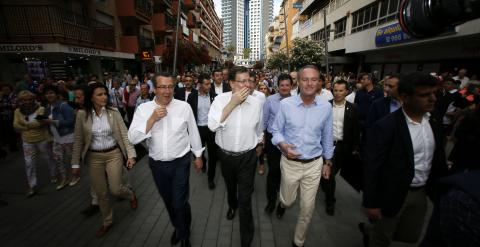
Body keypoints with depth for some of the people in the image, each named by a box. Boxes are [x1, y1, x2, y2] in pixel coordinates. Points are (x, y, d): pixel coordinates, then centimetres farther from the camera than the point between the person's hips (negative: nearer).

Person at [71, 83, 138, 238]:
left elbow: (124, 134, -9)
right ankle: (107, 222, 37)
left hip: (114, 154, -1)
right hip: (94, 157, 2)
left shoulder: (114, 112, -9)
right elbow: (78, 141, 0)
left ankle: (131, 195, 35)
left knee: (115, 189, -3)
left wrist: (131, 155, -17)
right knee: (101, 193, 13)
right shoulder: (82, 115, -7)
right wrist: (75, 163, 3)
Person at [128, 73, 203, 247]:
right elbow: (133, 138, -13)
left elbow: (193, 132, -1)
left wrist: (198, 156, 6)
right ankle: (177, 227, 52)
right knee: (168, 201, 22)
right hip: (157, 164, 3)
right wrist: (152, 119, -24)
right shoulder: (143, 109, -7)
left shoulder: (184, 107, -9)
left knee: (179, 203, 2)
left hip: (180, 162, -2)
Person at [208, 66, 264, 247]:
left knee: (245, 198, 6)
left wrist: (259, 145, 19)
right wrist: (232, 103, -29)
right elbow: (213, 126, -26)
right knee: (230, 187, 29)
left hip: (247, 156, -1)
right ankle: (232, 205, 64)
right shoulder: (221, 99, -14)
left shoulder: (256, 103, -9)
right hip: (225, 155, 1)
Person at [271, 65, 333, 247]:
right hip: (290, 162, -1)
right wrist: (282, 145, -22)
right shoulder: (285, 104, -12)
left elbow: (327, 137, 5)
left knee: (307, 207, 13)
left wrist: (328, 162, 11)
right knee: (288, 200, 18)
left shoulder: (326, 107, -7)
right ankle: (282, 203, 59)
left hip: (314, 164, 1)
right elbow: (276, 130, -1)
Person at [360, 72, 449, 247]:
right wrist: (371, 202, -18)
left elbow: (438, 161, 11)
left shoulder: (434, 125, 0)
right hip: (392, 194, -6)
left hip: (420, 193, 7)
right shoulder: (385, 127, -22)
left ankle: (370, 232, 45)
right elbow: (372, 167, -20)